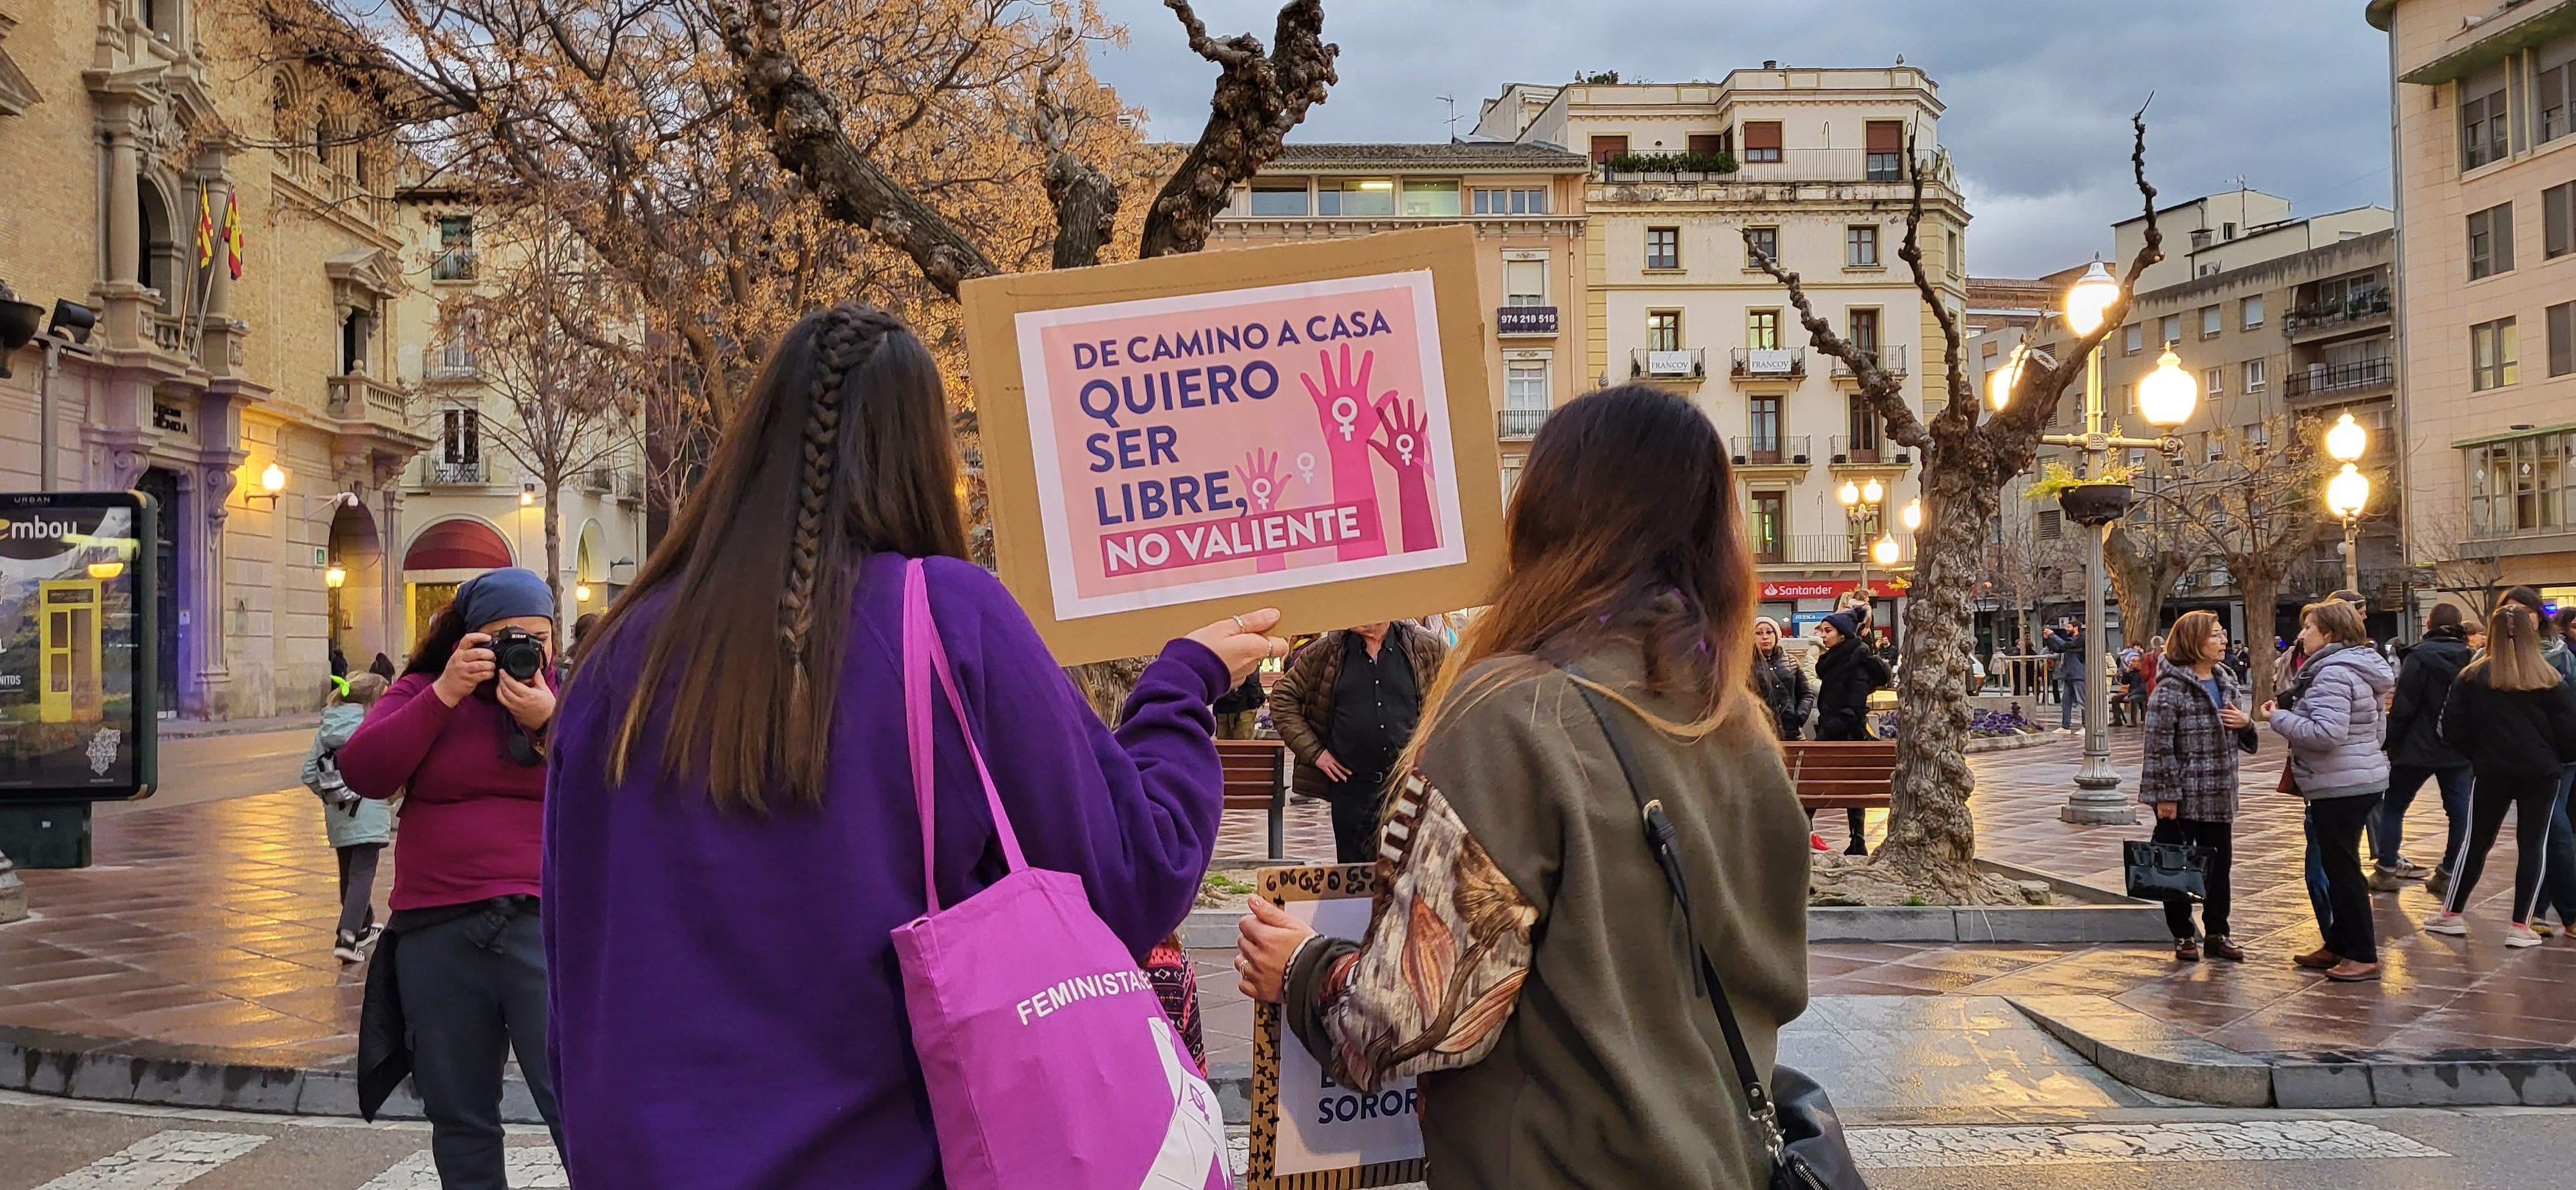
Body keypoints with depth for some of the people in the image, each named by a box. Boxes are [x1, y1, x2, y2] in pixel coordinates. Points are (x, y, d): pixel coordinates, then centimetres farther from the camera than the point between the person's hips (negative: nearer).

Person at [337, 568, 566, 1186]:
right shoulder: (420, 692, 10)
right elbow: (363, 772, -6)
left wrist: (548, 724, -15)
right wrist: (445, 695, -12)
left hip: (543, 925, -2)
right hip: (438, 932, 2)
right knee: (460, 1121, 11)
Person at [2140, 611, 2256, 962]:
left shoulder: (2227, 683, 11)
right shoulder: (2171, 689, -13)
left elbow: (2243, 742, 22)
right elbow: (2158, 745, -16)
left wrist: (2246, 723, -2)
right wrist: (2166, 795, -18)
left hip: (2220, 796, 7)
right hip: (2182, 797, -7)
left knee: (2220, 863, 12)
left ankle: (2217, 933, 24)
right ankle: (2183, 935, 16)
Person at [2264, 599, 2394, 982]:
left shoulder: (2332, 673, -19)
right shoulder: (2359, 669, 15)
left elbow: (2326, 733, -29)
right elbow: (2377, 726, 23)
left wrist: (2279, 718, -15)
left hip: (2339, 788, -11)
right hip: (2364, 780, 11)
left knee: (2342, 869, -3)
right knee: (2337, 867, 17)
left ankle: (2363, 956, 2)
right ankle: (2338, 947, 26)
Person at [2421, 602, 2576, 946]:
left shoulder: (2473, 676, -4)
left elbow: (2453, 727, -3)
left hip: (2492, 772, 1)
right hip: (2540, 772, -1)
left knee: (2477, 842, 12)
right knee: (2533, 845, 5)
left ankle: (2450, 915, 17)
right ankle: (2520, 927, 4)